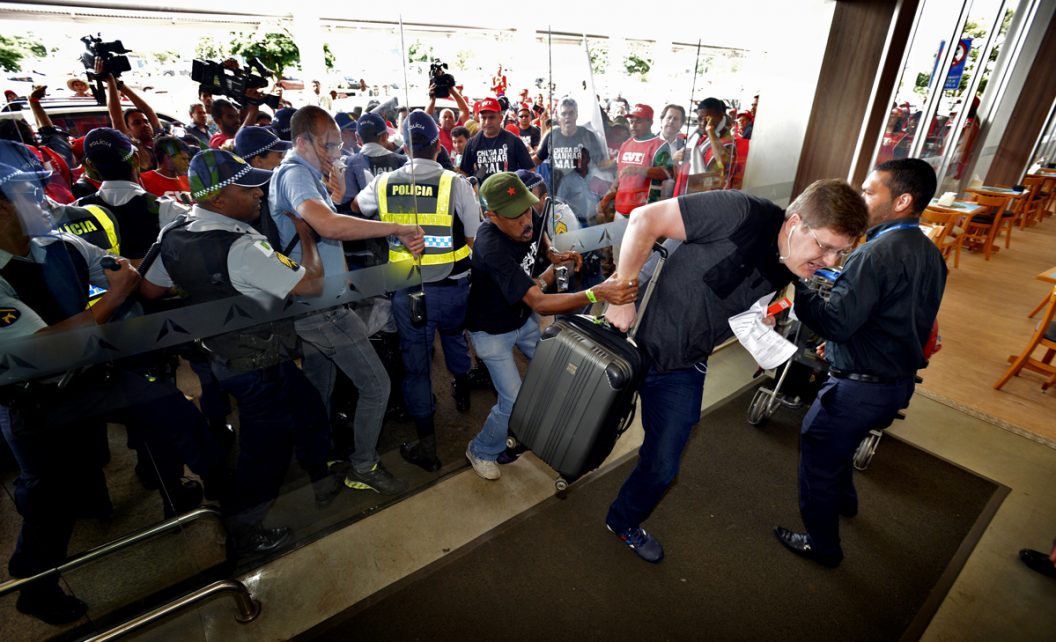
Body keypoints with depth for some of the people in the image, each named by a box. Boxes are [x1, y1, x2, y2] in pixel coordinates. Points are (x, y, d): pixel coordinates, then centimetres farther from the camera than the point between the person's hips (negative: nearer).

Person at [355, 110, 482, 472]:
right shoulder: (456, 184, -11)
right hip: (452, 286, 0)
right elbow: (475, 239, -8)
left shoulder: (383, 184, -2)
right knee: (454, 335, 29)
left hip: (407, 289, 1)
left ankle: (427, 445, 18)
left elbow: (357, 207, 19)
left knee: (416, 362, 10)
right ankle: (462, 390, 52)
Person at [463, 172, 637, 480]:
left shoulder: (531, 220, -17)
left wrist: (544, 278, -20)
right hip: (493, 331, -6)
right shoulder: (491, 248, -39)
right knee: (514, 401, -8)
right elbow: (540, 304, -44)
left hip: (524, 317, 7)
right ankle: (481, 451, 22)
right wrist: (597, 293, -55)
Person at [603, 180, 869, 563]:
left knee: (662, 465, 15)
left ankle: (624, 522, 41)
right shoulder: (742, 215, -26)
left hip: (681, 370, 7)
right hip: (631, 340, -6)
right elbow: (645, 219, -24)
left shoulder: (787, 272, -3)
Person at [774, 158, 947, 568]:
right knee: (837, 440, 32)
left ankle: (822, 547, 27)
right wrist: (841, 343, 19)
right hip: (900, 381, 9)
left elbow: (834, 322, -29)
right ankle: (844, 500, 56)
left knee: (817, 456, 9)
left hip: (861, 387, -9)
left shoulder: (878, 254, -25)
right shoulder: (930, 254, 5)